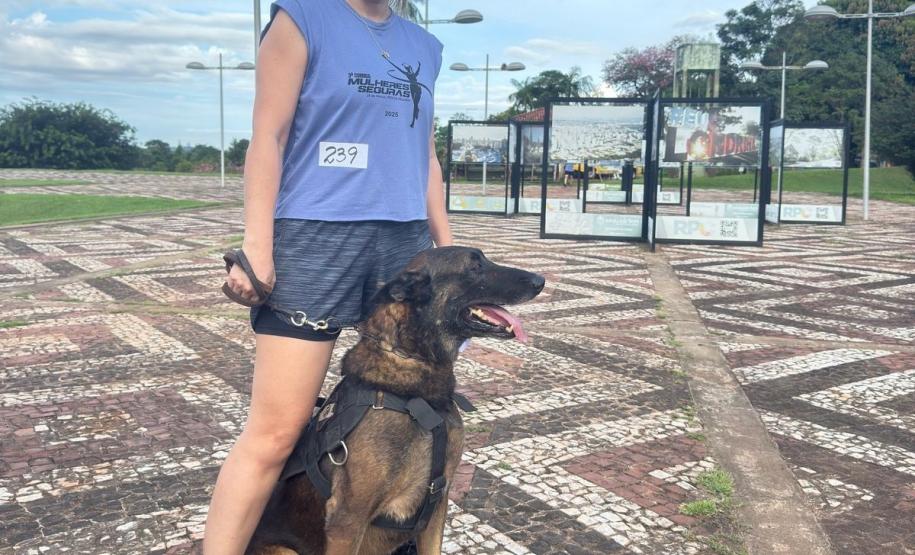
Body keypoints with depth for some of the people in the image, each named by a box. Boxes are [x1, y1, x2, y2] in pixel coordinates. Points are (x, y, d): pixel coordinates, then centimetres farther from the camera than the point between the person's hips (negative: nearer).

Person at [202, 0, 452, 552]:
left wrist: (448, 250, 17)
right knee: (276, 429, -7)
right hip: (316, 235, -5)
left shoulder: (424, 46, 17)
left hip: (406, 240, 6)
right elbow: (269, 137, -5)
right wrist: (257, 246, -14)